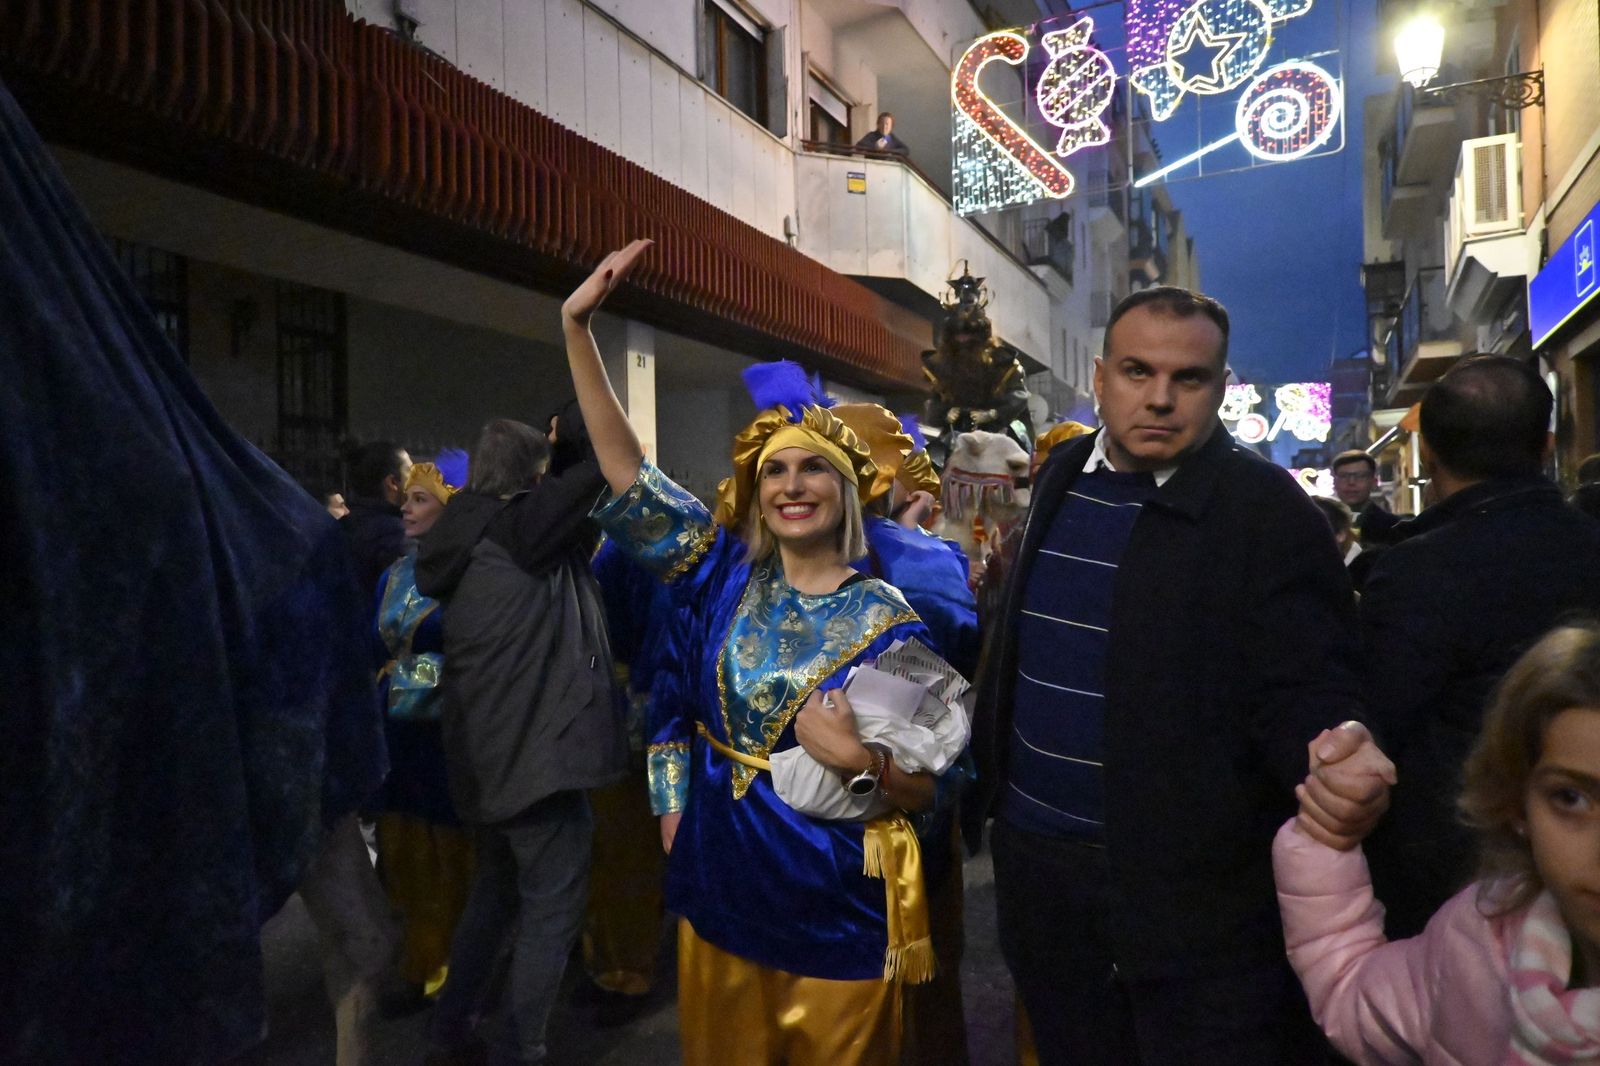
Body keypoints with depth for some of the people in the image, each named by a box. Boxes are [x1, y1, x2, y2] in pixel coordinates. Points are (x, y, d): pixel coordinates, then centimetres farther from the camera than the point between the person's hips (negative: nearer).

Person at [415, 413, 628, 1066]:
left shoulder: (466, 537, 10)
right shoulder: (527, 525, -14)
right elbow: (599, 456, -15)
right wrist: (572, 432, 4)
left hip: (483, 750, 9)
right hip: (536, 750, -9)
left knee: (496, 891, 24)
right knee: (550, 909, 3)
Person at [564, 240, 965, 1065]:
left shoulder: (885, 618, -10)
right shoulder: (726, 573, -2)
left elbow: (927, 787, -7)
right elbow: (625, 469, -5)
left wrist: (858, 760, -27)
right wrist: (577, 326, -9)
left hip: (834, 907, -3)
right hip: (721, 887, 4)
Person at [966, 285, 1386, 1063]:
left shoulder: (1267, 509, -12)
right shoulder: (1060, 476, 5)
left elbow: (1302, 689, -15)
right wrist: (987, 781, 10)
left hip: (1195, 882, -5)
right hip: (1036, 861, 6)